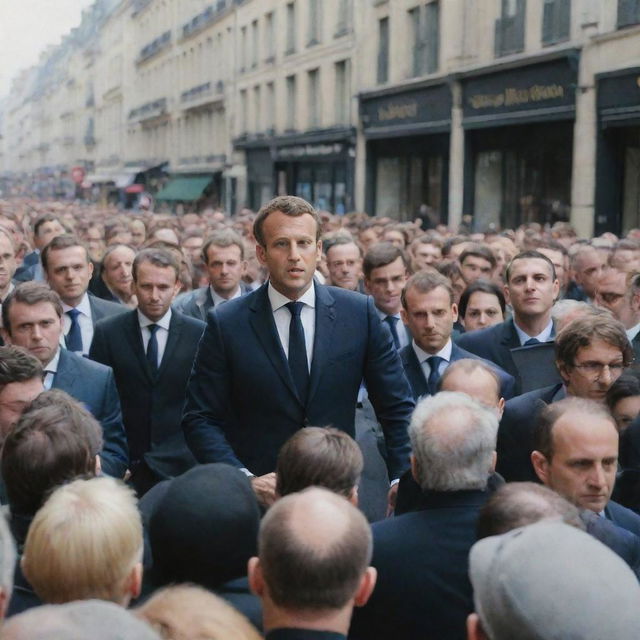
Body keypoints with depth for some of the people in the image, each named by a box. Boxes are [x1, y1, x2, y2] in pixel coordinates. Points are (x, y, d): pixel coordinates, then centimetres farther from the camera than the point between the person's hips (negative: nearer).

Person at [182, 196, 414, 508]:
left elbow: (397, 407, 4)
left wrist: (402, 480, -7)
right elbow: (200, 420, -4)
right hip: (257, 502, -1)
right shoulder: (226, 325, -5)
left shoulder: (359, 313, -1)